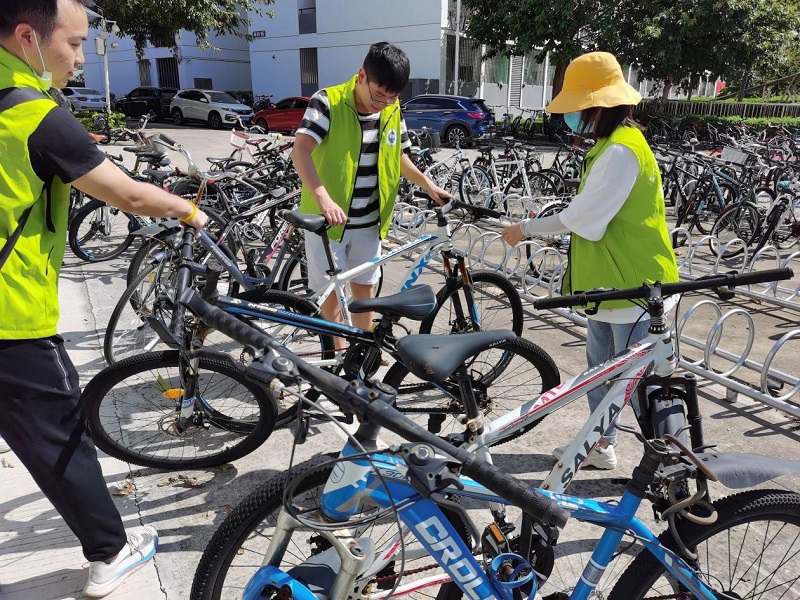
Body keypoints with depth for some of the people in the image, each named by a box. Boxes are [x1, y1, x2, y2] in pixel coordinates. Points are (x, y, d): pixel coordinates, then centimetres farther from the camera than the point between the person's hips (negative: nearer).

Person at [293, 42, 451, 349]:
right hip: (327, 218, -5)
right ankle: (339, 351, 24)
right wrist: (324, 199, -43)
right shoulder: (328, 102, -17)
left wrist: (429, 186, 6)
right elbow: (301, 152, -30)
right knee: (332, 290, 6)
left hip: (369, 222, 5)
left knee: (364, 287, 16)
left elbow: (399, 157, 16)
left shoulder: (392, 111, 0)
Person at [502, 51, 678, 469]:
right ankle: (601, 444, 35)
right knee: (600, 365, 19)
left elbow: (582, 216, -22)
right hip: (609, 279, 11)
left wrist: (527, 229, -10)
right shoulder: (611, 143, 12)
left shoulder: (620, 150, -21)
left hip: (634, 282, -11)